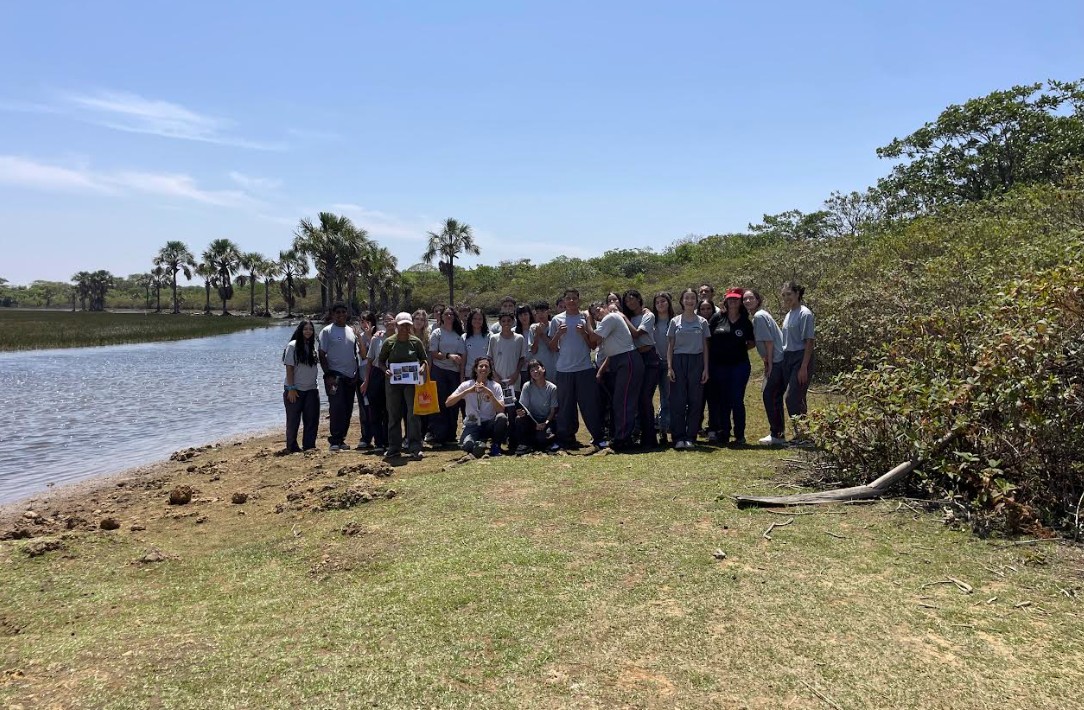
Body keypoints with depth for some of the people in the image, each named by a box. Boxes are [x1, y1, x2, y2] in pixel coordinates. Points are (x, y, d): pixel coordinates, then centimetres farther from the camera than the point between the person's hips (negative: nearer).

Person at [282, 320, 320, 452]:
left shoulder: (312, 346, 9)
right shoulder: (293, 346, -7)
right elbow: (289, 368, -10)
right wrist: (291, 388, -14)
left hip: (311, 389, 5)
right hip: (295, 389, -5)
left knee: (312, 419, 5)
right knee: (293, 420, 4)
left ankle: (309, 446, 14)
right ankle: (291, 447, 13)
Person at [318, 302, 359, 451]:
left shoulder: (351, 331, 15)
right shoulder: (327, 331, -1)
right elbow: (322, 355, -5)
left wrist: (357, 373, 9)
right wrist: (328, 375, -13)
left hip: (350, 377, 6)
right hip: (335, 375, -6)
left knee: (348, 410, 6)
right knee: (337, 408, -13)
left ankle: (341, 439, 15)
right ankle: (334, 441, -9)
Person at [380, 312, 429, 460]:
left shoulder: (416, 341, 1)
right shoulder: (389, 342, 0)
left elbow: (424, 359, 10)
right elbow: (381, 360, 7)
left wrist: (423, 367, -12)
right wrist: (385, 370, -12)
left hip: (411, 382, -1)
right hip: (393, 382, 1)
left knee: (413, 414, -5)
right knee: (394, 415, 7)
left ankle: (415, 448, -2)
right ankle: (394, 448, 17)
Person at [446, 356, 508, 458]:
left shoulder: (495, 386, -2)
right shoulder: (467, 385, -2)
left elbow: (501, 410, -14)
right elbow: (448, 403, -12)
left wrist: (490, 393, -25)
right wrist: (467, 391, -20)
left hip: (489, 424, 2)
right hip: (472, 425, -2)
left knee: (502, 417, -32)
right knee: (467, 445, -35)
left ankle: (496, 446, -7)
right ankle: (478, 445, 1)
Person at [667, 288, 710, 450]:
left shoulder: (702, 322, 8)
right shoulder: (675, 321, 7)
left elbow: (705, 347, 9)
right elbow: (670, 346, 7)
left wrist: (706, 369, 2)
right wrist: (669, 367, -3)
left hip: (696, 362, 1)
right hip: (679, 361, -1)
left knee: (695, 401, 0)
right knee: (678, 401, -4)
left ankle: (690, 438, 7)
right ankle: (679, 438, 1)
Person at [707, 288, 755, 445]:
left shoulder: (745, 322, 5)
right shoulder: (717, 318, 3)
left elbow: (752, 342, 14)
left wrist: (741, 349, -2)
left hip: (739, 365, -1)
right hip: (719, 366, 1)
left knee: (737, 400, -2)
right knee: (723, 401, 8)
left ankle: (739, 435, 6)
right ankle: (723, 434, 17)